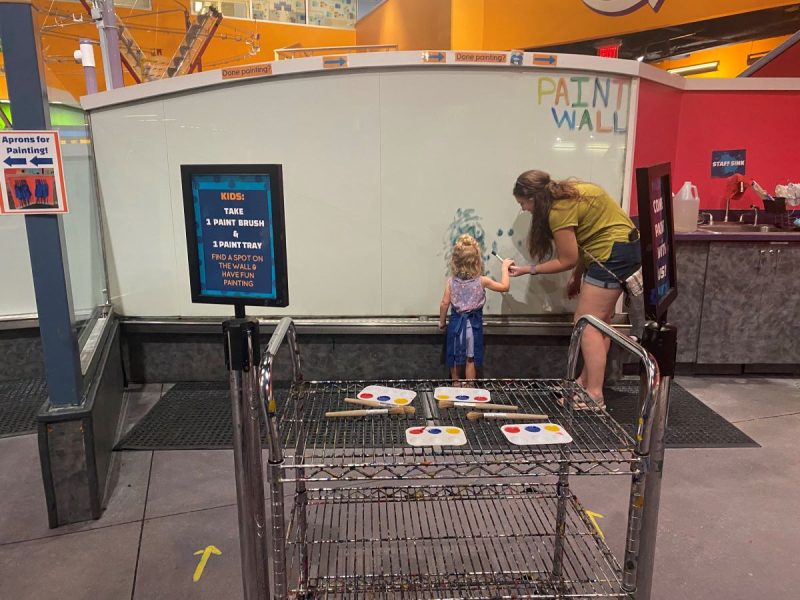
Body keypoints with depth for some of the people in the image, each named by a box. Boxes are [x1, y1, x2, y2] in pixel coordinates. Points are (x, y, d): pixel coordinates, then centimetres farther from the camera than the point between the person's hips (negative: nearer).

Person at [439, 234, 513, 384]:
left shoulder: (451, 282, -9)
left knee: (456, 357, 16)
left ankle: (455, 385, 28)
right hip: (473, 324, -1)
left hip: (456, 322, 2)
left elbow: (444, 303, -7)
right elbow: (504, 287, -3)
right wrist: (505, 267, 8)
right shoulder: (482, 281, -12)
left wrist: (442, 322, 6)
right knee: (471, 359, 9)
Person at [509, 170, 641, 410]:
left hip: (614, 253, -10)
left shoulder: (560, 210, -19)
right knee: (598, 321, 14)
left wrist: (528, 270, -4)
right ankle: (587, 381, 23)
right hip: (623, 248, 10)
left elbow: (567, 260, -12)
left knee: (587, 324, -8)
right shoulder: (566, 194, 9)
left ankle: (594, 395, -8)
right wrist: (577, 277, 14)